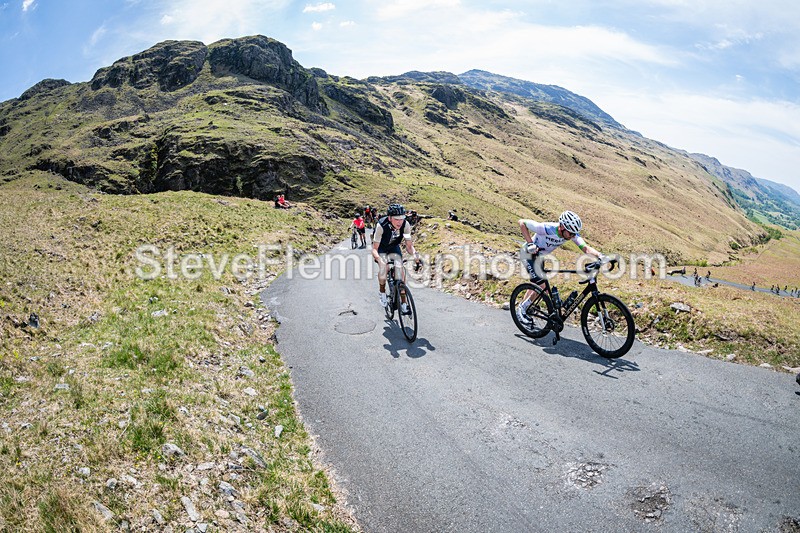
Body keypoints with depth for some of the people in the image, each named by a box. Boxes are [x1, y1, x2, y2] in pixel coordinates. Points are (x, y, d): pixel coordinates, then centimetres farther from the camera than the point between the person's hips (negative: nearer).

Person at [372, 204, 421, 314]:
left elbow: (409, 245, -20)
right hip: (381, 248, -2)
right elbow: (374, 248, -33)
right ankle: (382, 291, 1)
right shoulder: (381, 225, -36)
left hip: (394, 247, 2)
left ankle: (403, 303, -10)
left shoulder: (405, 225, -28)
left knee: (401, 269, -19)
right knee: (383, 266, -29)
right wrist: (378, 258, -54)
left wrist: (415, 254, -42)